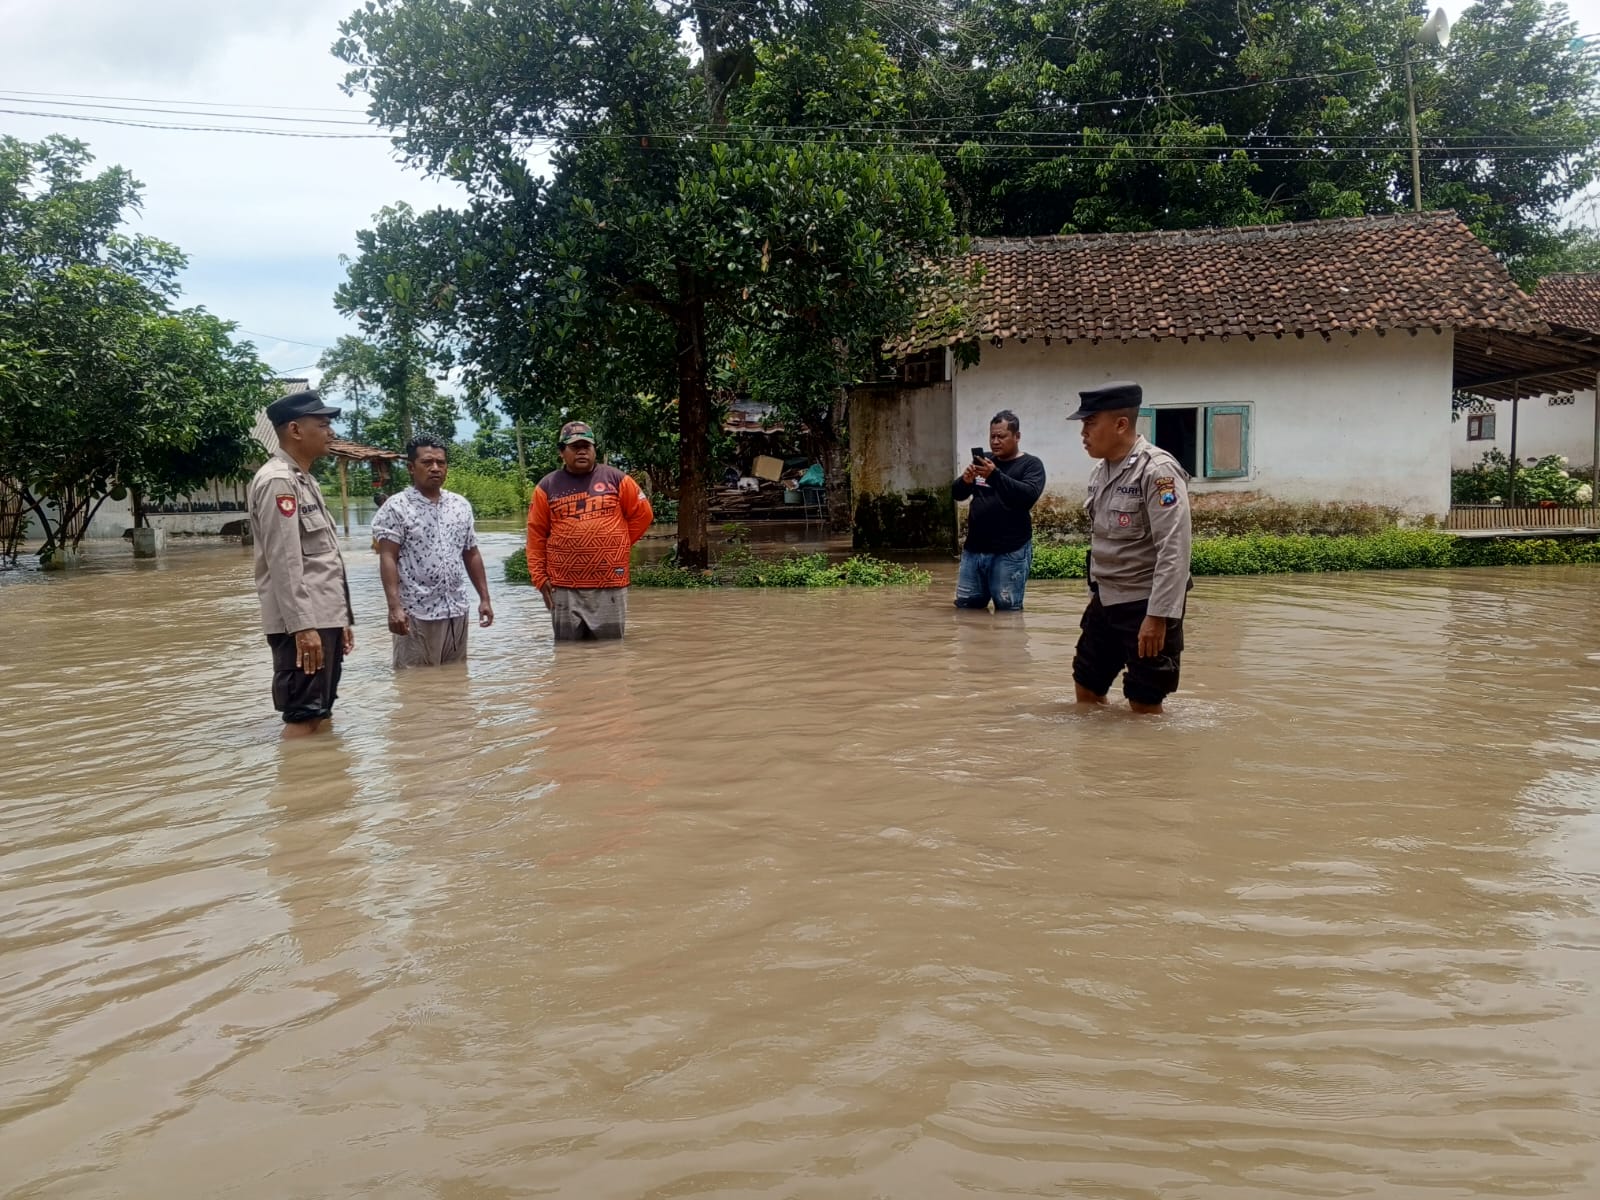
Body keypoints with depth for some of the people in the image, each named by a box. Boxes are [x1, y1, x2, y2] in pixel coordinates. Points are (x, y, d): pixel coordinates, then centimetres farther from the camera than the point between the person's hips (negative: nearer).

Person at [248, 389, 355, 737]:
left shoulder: (304, 480, 18)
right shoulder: (277, 481, -12)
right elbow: (284, 562, -20)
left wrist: (341, 617, 19)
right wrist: (303, 625, -24)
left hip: (324, 617, 10)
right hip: (302, 621, -10)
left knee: (319, 715, 13)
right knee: (303, 719, -8)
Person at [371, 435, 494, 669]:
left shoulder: (461, 505, 11)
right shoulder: (396, 507, -5)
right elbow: (387, 559, -11)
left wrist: (484, 598, 12)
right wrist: (395, 606, -20)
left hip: (456, 611, 5)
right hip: (416, 614, -5)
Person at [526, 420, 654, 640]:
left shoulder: (616, 479, 4)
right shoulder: (547, 486, 5)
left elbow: (642, 514, 12)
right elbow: (536, 536, 6)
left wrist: (619, 544, 9)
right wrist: (539, 577, 1)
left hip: (610, 586, 0)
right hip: (564, 589, 0)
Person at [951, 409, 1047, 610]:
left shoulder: (1031, 465, -1)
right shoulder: (984, 460, 13)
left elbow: (1029, 495, -19)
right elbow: (957, 494, 9)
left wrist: (995, 475, -30)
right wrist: (965, 481, -16)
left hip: (1010, 552, -5)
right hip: (974, 549, 5)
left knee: (1007, 609, -3)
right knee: (965, 605, 9)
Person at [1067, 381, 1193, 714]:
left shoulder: (1157, 471, -19)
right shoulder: (1100, 471, 7)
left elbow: (1174, 550, -24)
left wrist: (1158, 616, -26)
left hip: (1146, 605, -8)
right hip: (1106, 601, 8)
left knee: (1144, 704, 0)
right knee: (1086, 690, 15)